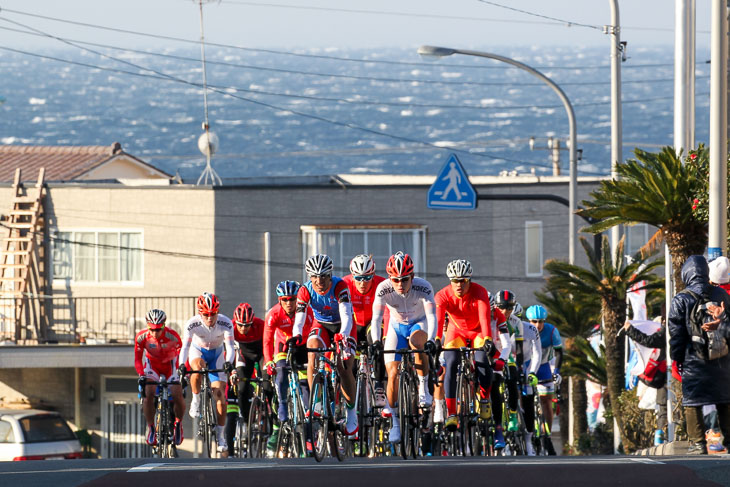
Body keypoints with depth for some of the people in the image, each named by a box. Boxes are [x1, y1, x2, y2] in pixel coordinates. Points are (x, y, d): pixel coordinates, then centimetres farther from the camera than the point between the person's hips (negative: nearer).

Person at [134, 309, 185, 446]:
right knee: (148, 393, -24)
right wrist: (141, 375, -36)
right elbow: (138, 359, -19)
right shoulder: (141, 337, -25)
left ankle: (178, 423, 14)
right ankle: (151, 427, -6)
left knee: (177, 396, -17)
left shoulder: (172, 336, -29)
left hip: (170, 364, -1)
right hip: (152, 364, 1)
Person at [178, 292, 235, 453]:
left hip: (217, 355, 1)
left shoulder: (225, 323, -28)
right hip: (198, 352, -1)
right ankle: (196, 401, -15)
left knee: (219, 393, -10)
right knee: (198, 368, -38)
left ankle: (220, 434, -1)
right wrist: (182, 364, -52)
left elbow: (230, 346, -34)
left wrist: (229, 362, -53)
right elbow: (185, 346, -35)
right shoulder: (192, 323, -29)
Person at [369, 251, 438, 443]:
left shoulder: (423, 288, -30)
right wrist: (376, 341, -47)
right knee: (392, 373, -9)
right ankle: (394, 422, 2)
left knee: (417, 341, -37)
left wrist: (431, 340, -53)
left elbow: (432, 316, -37)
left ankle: (423, 389, -21)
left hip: (419, 324, -2)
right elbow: (376, 317, -31)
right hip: (396, 326, 2)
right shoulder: (384, 289, -26)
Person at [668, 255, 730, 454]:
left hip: (694, 361, -4)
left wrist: (677, 359, 4)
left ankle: (698, 443, -1)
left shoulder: (680, 300, -9)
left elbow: (676, 334, -4)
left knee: (692, 402, 3)